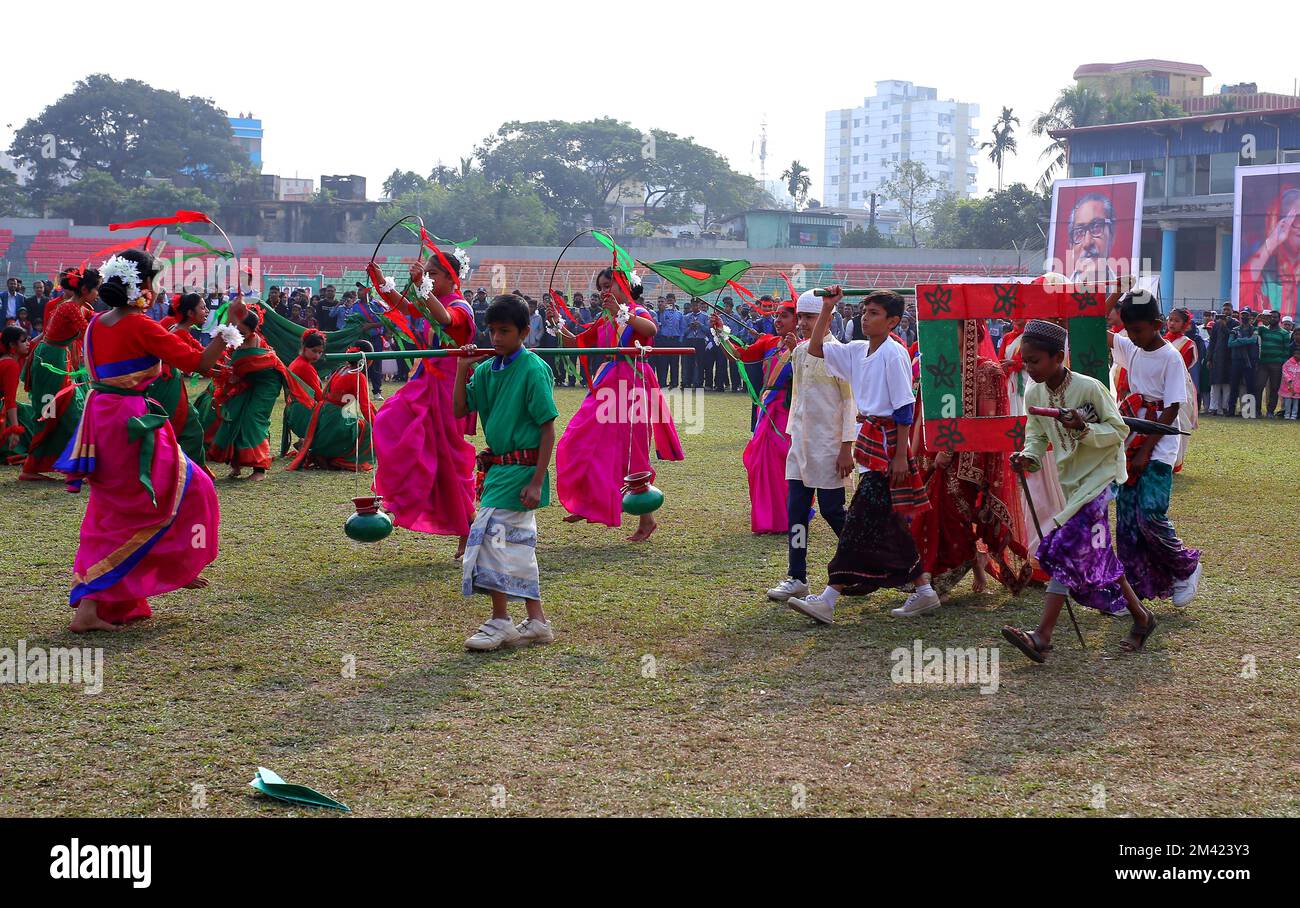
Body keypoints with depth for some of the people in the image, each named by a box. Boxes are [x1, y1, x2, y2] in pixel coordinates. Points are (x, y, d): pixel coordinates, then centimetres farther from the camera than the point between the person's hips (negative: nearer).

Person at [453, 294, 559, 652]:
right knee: (517, 542, 13)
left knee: (490, 534, -11)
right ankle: (536, 622, 22)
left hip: (521, 468, -8)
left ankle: (500, 622, -2)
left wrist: (537, 482, -18)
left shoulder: (533, 369, -14)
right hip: (498, 467, 8)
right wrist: (462, 368, -3)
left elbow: (548, 429, -14)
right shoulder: (487, 368, 7)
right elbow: (460, 411, 8)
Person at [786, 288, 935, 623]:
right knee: (886, 521, 12)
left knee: (863, 519, -8)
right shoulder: (858, 351, 10)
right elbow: (815, 348, 17)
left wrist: (900, 455, -16)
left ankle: (828, 600, -10)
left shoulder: (894, 354, -13)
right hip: (870, 438, 9)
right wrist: (827, 309, 8)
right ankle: (923, 592, 22)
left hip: (888, 441, -9)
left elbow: (905, 407, -14)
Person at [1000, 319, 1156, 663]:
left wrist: (1084, 429, -30)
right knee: (1095, 555, 14)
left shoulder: (1089, 388, -19)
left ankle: (1042, 637, -24)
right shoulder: (1034, 394, -1)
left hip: (1100, 475, -8)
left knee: (1066, 547, -20)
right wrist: (1028, 456, -13)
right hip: (1070, 478, 8)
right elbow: (1037, 436, 9)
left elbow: (1119, 430, -13)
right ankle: (1140, 617, 37)